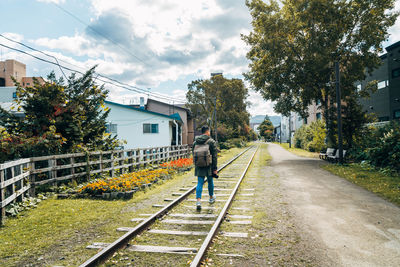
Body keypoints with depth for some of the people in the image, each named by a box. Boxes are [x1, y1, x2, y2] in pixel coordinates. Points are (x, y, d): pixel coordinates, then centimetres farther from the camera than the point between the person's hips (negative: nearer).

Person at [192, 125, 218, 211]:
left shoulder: (195, 142, 7)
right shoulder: (211, 141, -7)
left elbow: (194, 155, 12)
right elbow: (214, 156, -10)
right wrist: (215, 169, -6)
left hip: (199, 166, 3)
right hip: (208, 166, -2)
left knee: (200, 183, 2)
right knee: (210, 181, 16)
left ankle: (198, 201, -12)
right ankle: (211, 198, 35)